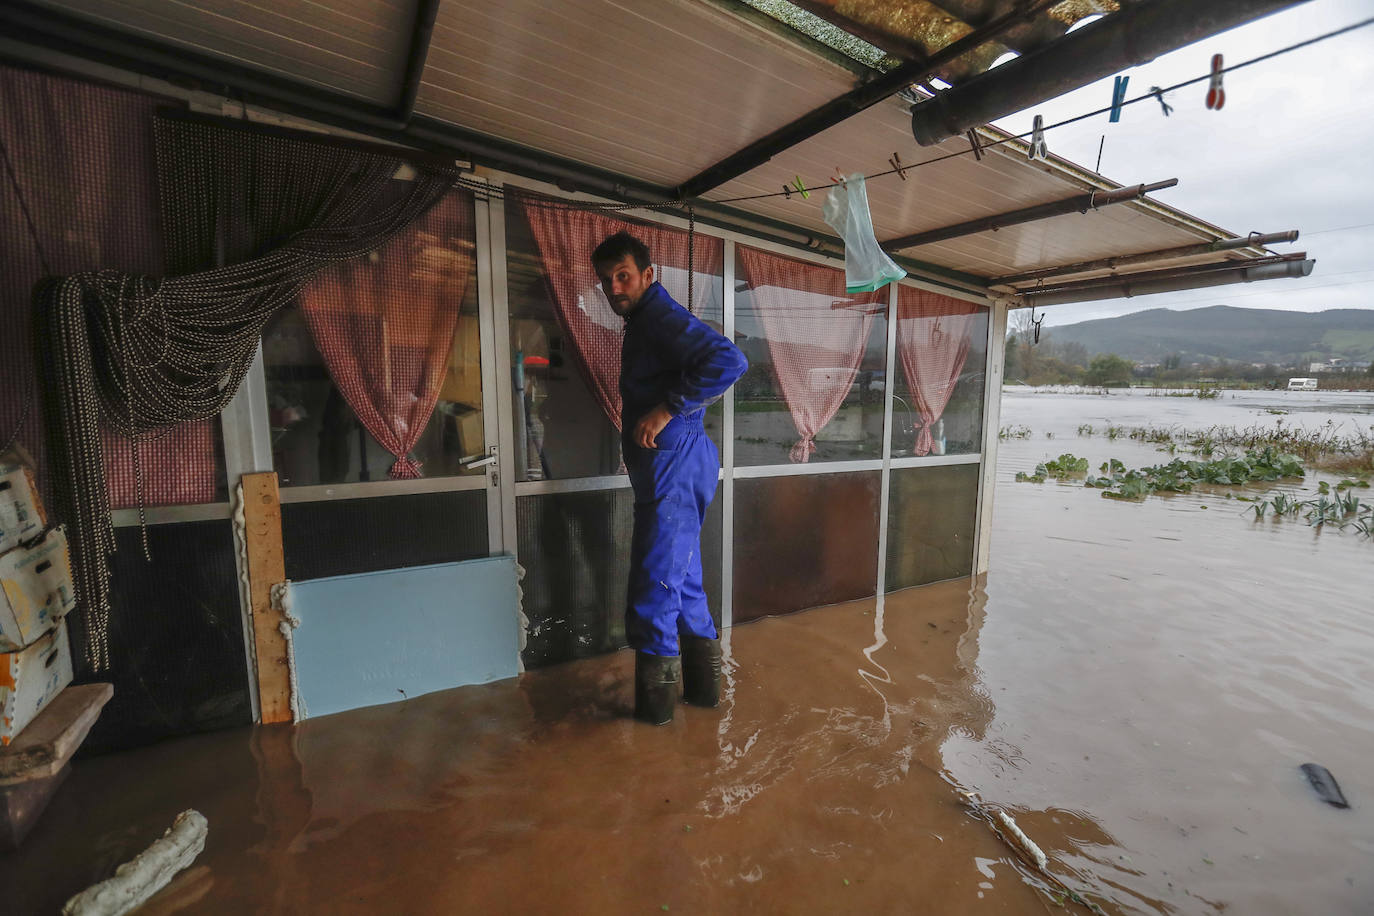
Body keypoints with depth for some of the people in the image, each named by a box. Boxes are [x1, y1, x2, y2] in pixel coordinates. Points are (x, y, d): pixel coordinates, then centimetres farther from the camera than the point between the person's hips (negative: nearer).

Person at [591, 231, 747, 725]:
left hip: (673, 466, -11)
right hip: (669, 468, 11)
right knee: (681, 579, 18)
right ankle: (703, 680, 32)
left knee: (655, 582, -1)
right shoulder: (644, 321, 20)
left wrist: (666, 410, -25)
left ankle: (656, 698, 17)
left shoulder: (663, 317, -12)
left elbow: (729, 361, -28)